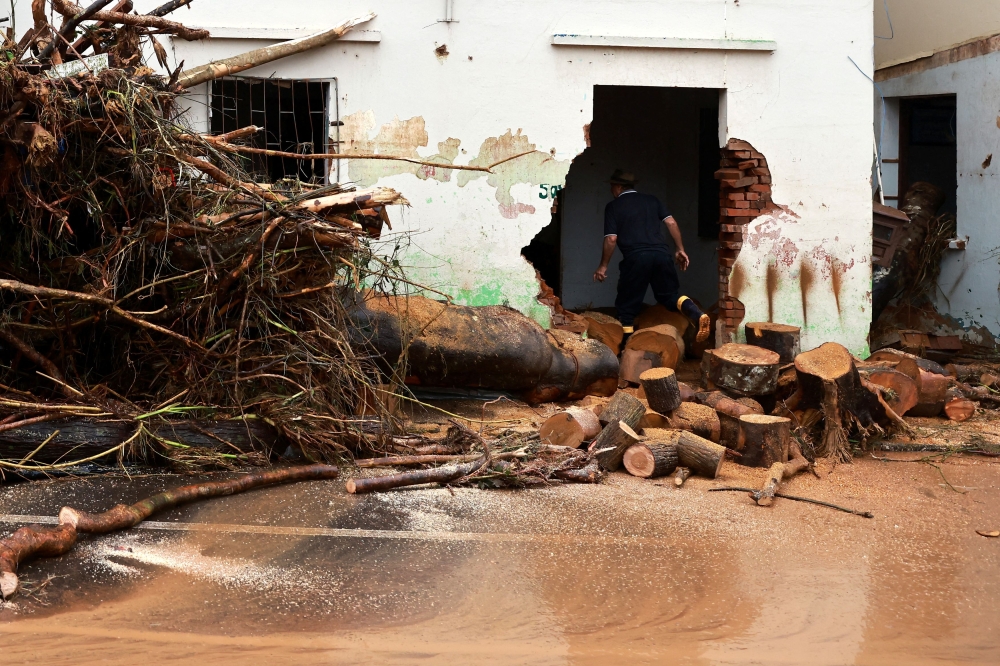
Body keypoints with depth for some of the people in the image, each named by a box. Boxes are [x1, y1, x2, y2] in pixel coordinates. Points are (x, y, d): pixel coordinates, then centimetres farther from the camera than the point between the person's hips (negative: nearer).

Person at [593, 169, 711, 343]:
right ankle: (698, 315, -13)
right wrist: (680, 249, 13)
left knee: (627, 306, 8)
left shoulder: (613, 207, 8)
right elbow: (671, 223, 8)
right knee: (670, 295, 14)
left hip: (635, 258, -4)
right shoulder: (652, 200, 18)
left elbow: (611, 239, 0)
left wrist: (603, 266, 9)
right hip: (661, 254, 4)